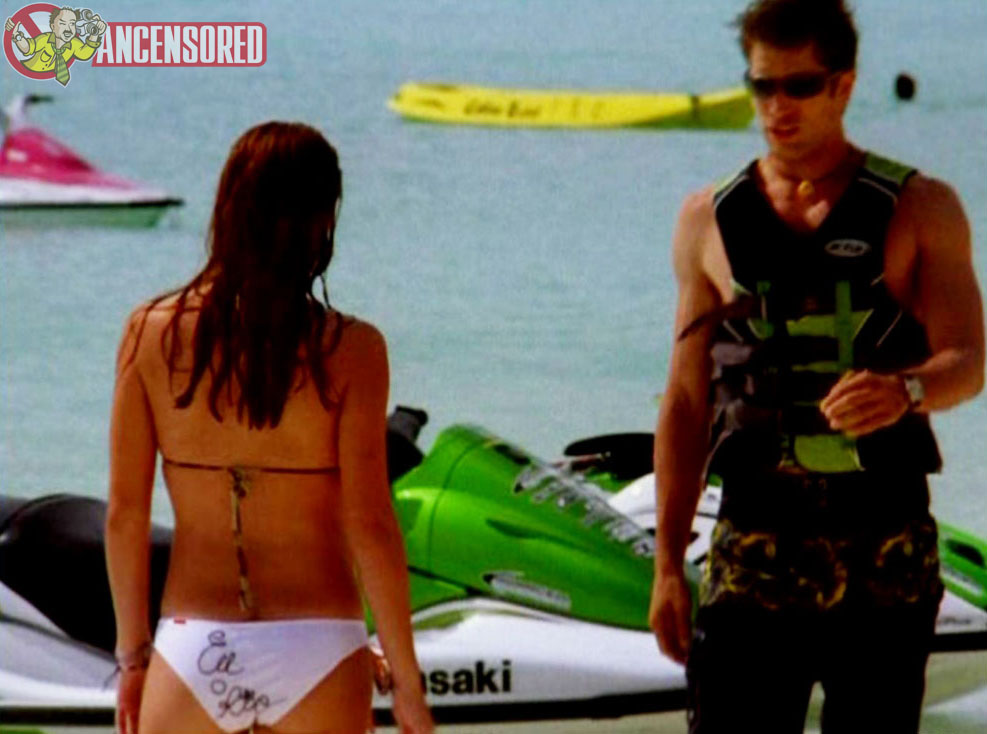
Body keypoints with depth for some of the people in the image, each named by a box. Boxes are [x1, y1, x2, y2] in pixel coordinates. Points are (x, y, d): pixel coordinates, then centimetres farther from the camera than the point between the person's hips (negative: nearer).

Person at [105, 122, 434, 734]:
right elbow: (371, 526, -9)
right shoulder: (350, 350, -8)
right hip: (316, 649, -1)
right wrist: (407, 682, 0)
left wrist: (133, 654, 11)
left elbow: (125, 512, 1)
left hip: (192, 648, 1)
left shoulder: (152, 333, -2)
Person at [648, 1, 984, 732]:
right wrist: (668, 564, 9)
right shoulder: (710, 220, 10)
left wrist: (906, 389, -31)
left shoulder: (919, 210, 4)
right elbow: (686, 401, 13)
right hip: (755, 542, 1)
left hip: (888, 553, -1)